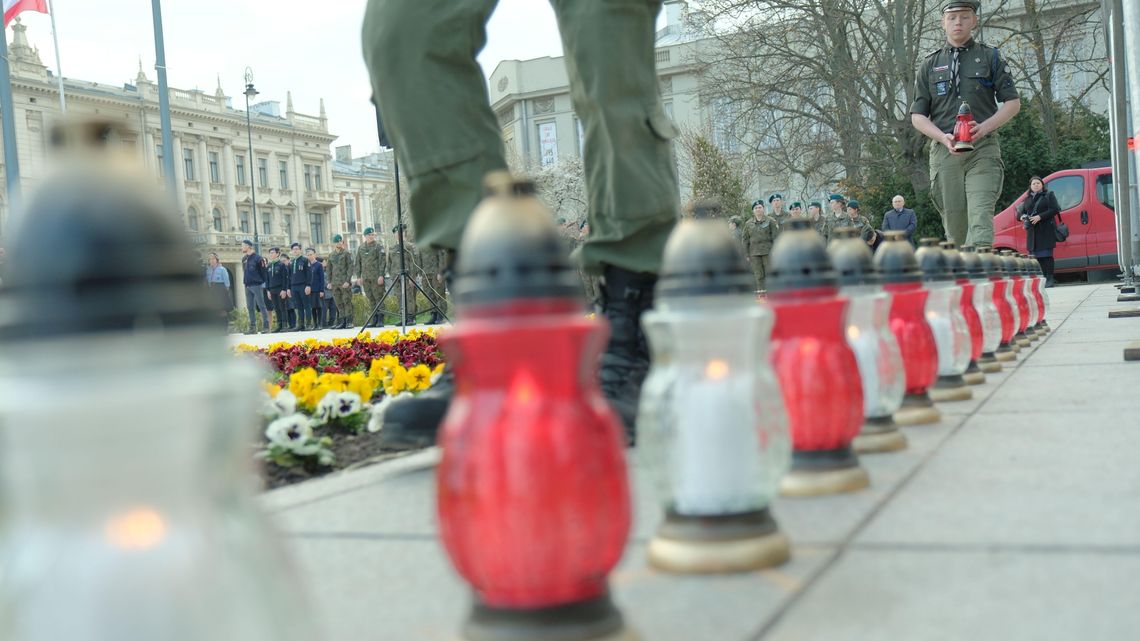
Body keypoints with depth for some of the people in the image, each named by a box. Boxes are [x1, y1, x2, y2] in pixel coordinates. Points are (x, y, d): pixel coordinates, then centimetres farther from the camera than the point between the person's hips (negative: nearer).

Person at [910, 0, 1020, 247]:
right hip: (944, 152, 2)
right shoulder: (930, 64, 14)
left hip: (983, 151, -2)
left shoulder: (990, 57, 11)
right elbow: (917, 115, 10)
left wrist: (984, 127, -11)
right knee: (955, 228, 2)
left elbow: (1013, 103, 7)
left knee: (980, 219, -17)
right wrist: (944, 137, -9)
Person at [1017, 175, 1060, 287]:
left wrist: (1040, 217, -15)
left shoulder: (1049, 195, 6)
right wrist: (1022, 217, -4)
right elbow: (1019, 213, 21)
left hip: (1046, 230, -4)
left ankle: (1049, 279, -10)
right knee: (1035, 255, -1)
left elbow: (1055, 209, -6)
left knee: (1046, 254, -9)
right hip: (1032, 231, 4)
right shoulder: (1027, 199, 20)